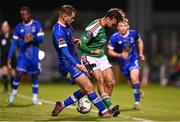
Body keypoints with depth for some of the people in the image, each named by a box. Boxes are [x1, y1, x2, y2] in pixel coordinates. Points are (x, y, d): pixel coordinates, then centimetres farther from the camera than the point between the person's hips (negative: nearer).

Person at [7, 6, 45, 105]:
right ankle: (14, 92, 11)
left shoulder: (37, 25, -2)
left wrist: (32, 38, -26)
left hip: (34, 55, 0)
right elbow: (14, 43, 5)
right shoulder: (19, 27, 3)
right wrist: (9, 57, 1)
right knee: (19, 74, -11)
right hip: (23, 55, 0)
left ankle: (35, 98, 14)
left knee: (34, 76, 5)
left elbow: (41, 38, -7)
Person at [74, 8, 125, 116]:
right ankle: (109, 106, -32)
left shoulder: (105, 27, 4)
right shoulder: (94, 28, -22)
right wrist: (92, 51, -7)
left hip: (101, 57, 8)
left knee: (111, 82, -3)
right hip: (89, 57, -8)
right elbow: (81, 45, -20)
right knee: (100, 79, -24)